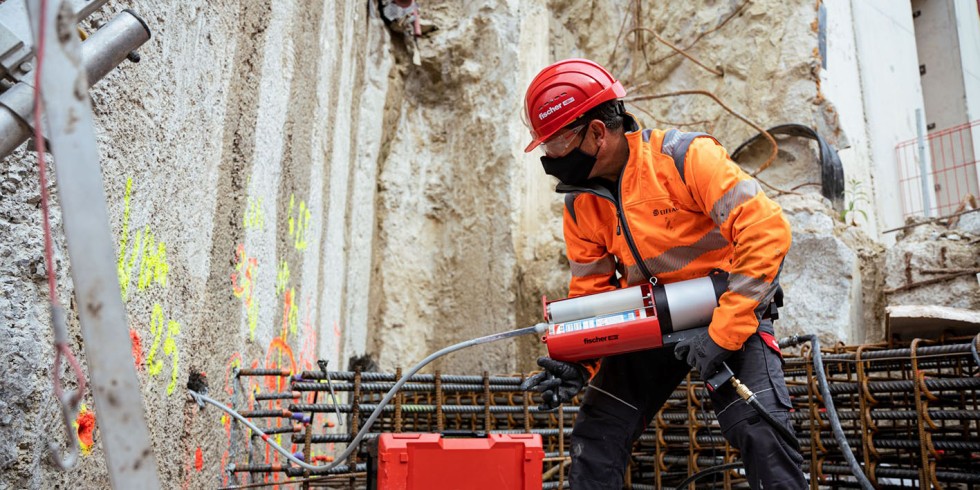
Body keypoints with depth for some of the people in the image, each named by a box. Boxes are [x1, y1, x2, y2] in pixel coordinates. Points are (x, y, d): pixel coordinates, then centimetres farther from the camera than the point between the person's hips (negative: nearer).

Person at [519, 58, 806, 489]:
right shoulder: (580, 204, -3)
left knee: (761, 434, -19)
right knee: (595, 438, 4)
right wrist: (577, 363, -13)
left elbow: (765, 231, -27)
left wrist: (724, 333, -28)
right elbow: (591, 291, 3)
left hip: (728, 315, -5)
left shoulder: (684, 158, -22)